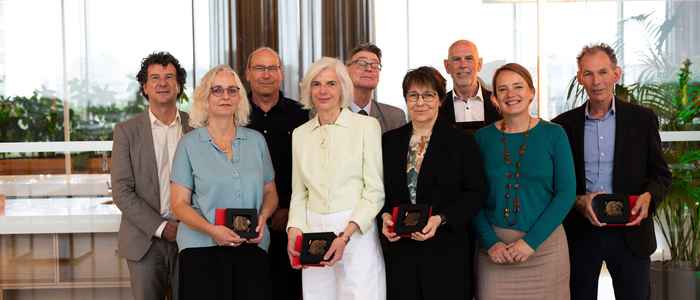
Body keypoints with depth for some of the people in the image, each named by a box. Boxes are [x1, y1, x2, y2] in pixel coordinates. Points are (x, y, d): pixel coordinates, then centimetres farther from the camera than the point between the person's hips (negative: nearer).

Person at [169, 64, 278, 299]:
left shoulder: (256, 141, 9)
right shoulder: (189, 144, 2)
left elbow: (270, 192, 15)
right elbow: (179, 203, 0)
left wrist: (262, 218, -5)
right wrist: (212, 230, -15)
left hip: (252, 245, 2)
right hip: (202, 246, -2)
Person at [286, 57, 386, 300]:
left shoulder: (366, 126, -2)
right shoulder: (299, 134, 11)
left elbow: (375, 190, -5)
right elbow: (299, 193, 14)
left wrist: (346, 235, -15)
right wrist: (294, 232, -2)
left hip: (357, 232, -3)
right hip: (313, 231, 3)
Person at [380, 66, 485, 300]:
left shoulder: (462, 142, 0)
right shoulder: (388, 141, 10)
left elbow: (476, 193, -4)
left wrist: (440, 219, -16)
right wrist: (385, 215, -7)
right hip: (400, 251, 3)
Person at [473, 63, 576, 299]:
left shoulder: (553, 134, -1)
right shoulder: (483, 137, 2)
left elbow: (566, 193, -5)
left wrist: (532, 240, -13)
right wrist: (490, 242, -11)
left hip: (544, 243, -1)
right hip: (494, 251, 1)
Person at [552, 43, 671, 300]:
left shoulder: (642, 119, 1)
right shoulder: (564, 124, 2)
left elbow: (661, 174, 4)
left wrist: (648, 197, -17)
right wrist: (578, 202, -15)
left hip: (630, 230, 0)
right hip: (580, 232, 1)